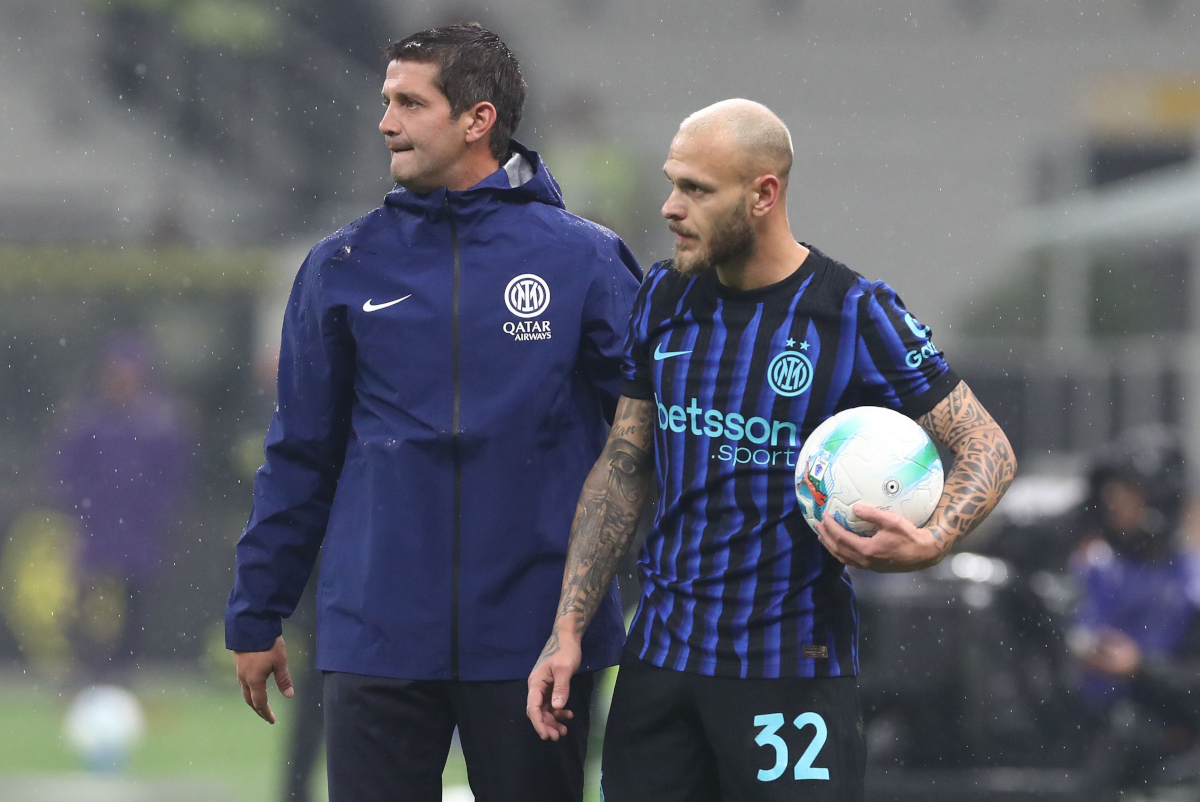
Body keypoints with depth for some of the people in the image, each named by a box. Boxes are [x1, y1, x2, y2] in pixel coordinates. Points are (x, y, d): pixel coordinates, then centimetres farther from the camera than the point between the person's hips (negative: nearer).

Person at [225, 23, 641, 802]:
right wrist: (256, 617, 11)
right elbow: (300, 457, 11)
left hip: (536, 642, -1)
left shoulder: (586, 261, -1)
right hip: (378, 641, 1)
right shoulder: (344, 268, 5)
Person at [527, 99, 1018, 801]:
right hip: (659, 657, 5)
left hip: (795, 668, -5)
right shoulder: (664, 298, 7)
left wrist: (929, 543, -24)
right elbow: (622, 469, 13)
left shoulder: (857, 314, -9)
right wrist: (569, 630, 8)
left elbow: (988, 449, -4)